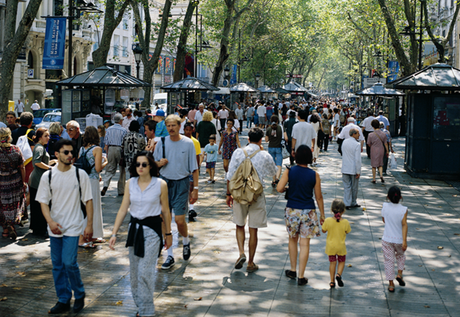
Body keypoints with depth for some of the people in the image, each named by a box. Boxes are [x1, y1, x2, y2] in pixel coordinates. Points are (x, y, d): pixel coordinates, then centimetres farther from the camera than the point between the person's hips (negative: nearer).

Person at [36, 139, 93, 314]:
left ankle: (79, 295, 12)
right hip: (55, 227, 3)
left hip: (73, 227, -3)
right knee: (57, 265, 8)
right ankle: (63, 301, 21)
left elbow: (88, 200, -1)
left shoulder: (80, 174, -4)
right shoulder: (47, 176, 0)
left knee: (69, 262, -11)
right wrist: (50, 221, -14)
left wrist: (89, 225, -4)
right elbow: (43, 202, 2)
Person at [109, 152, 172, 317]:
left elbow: (165, 211, 1)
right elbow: (123, 210, 2)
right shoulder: (130, 184, 1)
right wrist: (114, 233, -1)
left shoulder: (160, 184, -8)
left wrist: (168, 233, 7)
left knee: (145, 271, -7)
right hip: (134, 228, 4)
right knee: (134, 271, 10)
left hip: (152, 229, -4)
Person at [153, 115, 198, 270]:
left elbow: (194, 168, -1)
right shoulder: (161, 142, 4)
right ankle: (170, 255, 11)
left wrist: (195, 189, -5)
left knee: (179, 219, -8)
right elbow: (154, 163, 14)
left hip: (181, 183, -3)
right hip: (164, 182, 3)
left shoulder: (188, 143, -3)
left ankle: (186, 241, 26)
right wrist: (159, 163, -9)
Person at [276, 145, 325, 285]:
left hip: (292, 210, 1)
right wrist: (322, 215, 7)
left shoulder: (289, 172, -6)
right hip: (308, 211, -1)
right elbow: (319, 197, -2)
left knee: (292, 239, 21)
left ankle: (293, 270, 28)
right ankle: (301, 276, 7)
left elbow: (279, 188, -15)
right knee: (304, 243, 4)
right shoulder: (314, 175, -6)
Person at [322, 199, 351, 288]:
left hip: (330, 246, 1)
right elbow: (347, 232, 0)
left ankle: (332, 282, 14)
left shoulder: (328, 221, -19)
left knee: (332, 263, 13)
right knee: (342, 262, 21)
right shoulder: (345, 222, -18)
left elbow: (323, 231, -5)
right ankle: (338, 274, -3)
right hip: (341, 246, 0)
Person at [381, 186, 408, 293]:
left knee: (389, 261, 7)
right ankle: (399, 274, 14)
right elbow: (404, 225, -17)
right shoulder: (403, 209, -13)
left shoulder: (385, 207, -8)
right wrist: (404, 241, -18)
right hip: (399, 239, 0)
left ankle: (391, 285, 11)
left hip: (387, 240, 0)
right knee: (401, 256, 28)